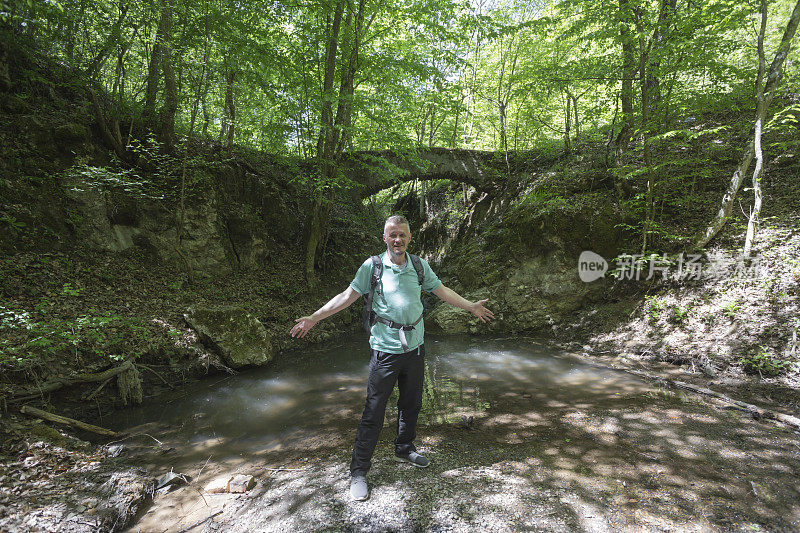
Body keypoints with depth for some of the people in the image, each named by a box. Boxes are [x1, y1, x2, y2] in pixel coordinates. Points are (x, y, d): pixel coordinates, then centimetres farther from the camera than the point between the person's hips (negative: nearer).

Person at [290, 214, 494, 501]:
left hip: (415, 346, 4)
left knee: (411, 403, 18)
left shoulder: (420, 265, 4)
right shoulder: (372, 266, -6)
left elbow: (442, 291, 15)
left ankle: (404, 449, 41)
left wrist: (471, 306, 20)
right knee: (374, 410, 0)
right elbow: (347, 296, -3)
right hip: (385, 349, -4)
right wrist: (313, 318, -8)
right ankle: (358, 471, 14)